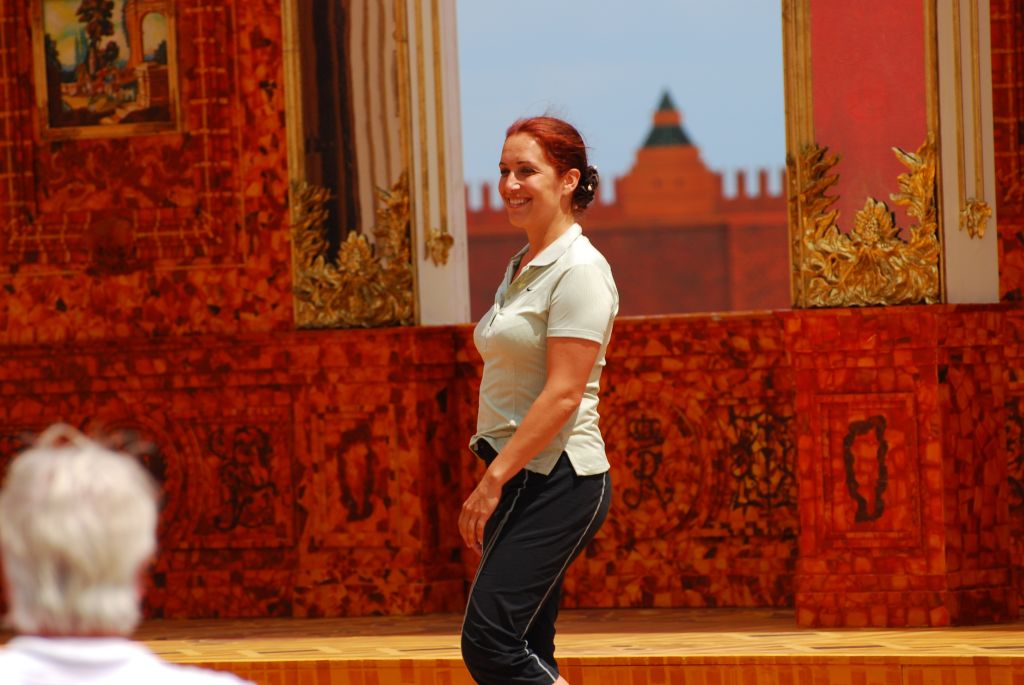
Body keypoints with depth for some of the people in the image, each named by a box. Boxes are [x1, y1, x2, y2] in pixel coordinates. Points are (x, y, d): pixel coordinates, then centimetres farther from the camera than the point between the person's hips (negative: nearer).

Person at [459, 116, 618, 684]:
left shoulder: (579, 270, -12)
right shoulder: (522, 269, 16)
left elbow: (563, 394, -19)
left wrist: (493, 479, -20)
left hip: (557, 482, -9)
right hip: (520, 480, 9)